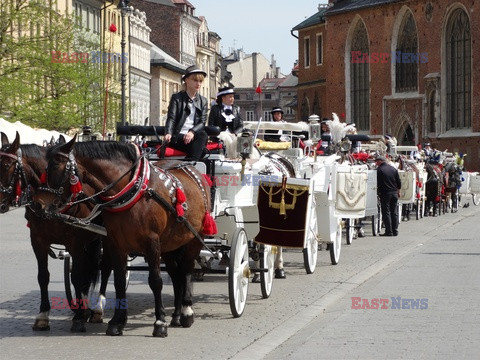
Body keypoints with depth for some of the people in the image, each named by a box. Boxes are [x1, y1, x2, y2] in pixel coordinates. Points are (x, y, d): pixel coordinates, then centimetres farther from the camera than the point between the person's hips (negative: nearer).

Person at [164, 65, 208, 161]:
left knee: (203, 135, -33)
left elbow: (202, 122, 6)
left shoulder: (203, 101, 19)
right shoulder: (176, 98, 9)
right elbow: (171, 118, -3)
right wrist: (168, 133, -25)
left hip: (193, 136, 3)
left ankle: (191, 162, -45)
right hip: (177, 138, -3)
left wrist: (192, 132, -17)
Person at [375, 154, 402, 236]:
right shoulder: (393, 169, 7)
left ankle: (389, 231, -4)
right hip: (394, 193, 5)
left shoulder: (379, 170, -9)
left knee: (386, 212, -1)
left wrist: (378, 192, 4)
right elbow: (399, 181, 11)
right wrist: (398, 189, 23)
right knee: (394, 212, 10)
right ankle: (395, 231, 11)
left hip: (385, 193, -5)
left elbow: (377, 183, -8)